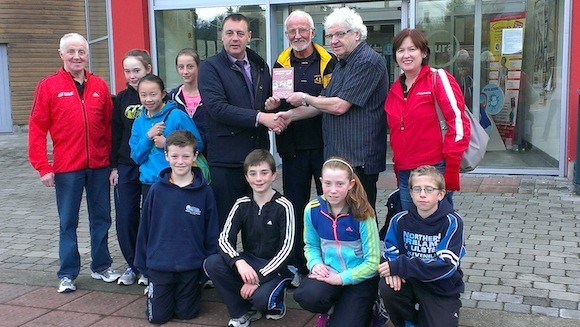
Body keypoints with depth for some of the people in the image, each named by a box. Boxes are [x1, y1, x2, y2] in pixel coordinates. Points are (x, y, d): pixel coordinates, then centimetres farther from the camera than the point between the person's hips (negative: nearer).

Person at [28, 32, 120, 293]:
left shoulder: (99, 86, 6)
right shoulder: (48, 86, -3)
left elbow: (109, 125, 8)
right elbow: (37, 128, -4)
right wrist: (43, 166, -9)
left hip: (99, 166, 3)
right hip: (66, 167, -3)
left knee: (101, 218, 12)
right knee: (68, 222, 7)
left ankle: (101, 266, 27)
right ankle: (67, 274, 19)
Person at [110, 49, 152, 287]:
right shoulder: (122, 98, 6)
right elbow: (116, 133, 9)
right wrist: (114, 166, 6)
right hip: (126, 167, 4)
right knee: (125, 219, 5)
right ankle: (133, 265, 22)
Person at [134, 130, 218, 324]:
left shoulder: (204, 192, -7)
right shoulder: (157, 190, -4)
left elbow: (212, 232, -1)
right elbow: (145, 228, 3)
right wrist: (142, 264, 5)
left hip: (191, 266, -1)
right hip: (159, 265, 1)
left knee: (187, 313, 8)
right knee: (157, 316, 5)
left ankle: (195, 288, 37)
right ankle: (157, 291, 35)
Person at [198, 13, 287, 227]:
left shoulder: (260, 65, 15)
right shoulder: (210, 67, -3)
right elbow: (217, 108, -16)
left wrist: (272, 107, 0)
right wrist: (259, 117, -20)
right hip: (226, 160, -5)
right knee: (225, 222, 2)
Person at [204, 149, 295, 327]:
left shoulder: (283, 206, -11)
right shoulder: (242, 205, 0)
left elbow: (286, 249, -16)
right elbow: (224, 239, -8)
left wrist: (258, 278, -24)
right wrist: (239, 262, -29)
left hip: (276, 267, -4)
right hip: (248, 262, 5)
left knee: (261, 298, -34)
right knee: (211, 264, -22)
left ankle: (275, 298, 6)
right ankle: (242, 312, -4)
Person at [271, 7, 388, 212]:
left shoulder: (368, 61, -14)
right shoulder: (342, 64, 19)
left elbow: (339, 106, -18)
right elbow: (323, 104, 20)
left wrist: (304, 98, -4)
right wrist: (291, 115, 8)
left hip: (359, 158, -10)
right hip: (338, 155, 10)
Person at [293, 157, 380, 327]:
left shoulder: (362, 214, -15)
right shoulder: (312, 210, -5)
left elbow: (372, 262, -10)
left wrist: (341, 278, -20)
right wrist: (316, 264, -11)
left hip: (359, 276, -2)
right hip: (328, 273, 2)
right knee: (306, 296, -31)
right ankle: (331, 310, 6)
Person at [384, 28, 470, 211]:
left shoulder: (438, 79, -6)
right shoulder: (395, 89, 13)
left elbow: (458, 121, -13)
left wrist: (451, 167, -16)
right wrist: (397, 167, 16)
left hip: (434, 169, -6)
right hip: (404, 173, 6)